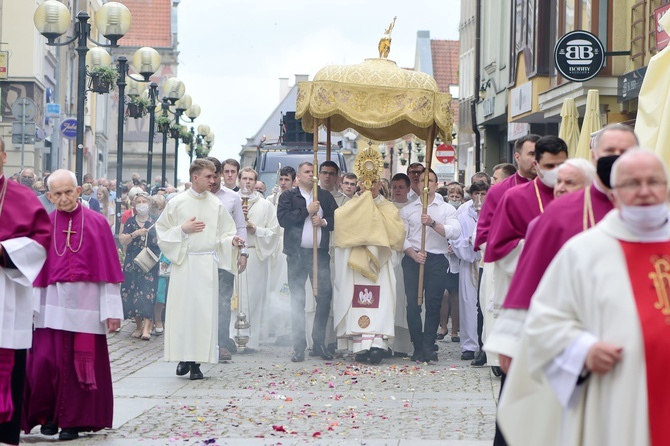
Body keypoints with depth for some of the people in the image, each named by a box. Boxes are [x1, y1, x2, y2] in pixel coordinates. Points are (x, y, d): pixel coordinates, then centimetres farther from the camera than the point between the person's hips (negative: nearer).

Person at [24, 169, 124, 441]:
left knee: (81, 365, 1)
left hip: (86, 305, -1)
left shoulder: (97, 224, 1)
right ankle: (49, 415, 16)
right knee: (45, 362, -5)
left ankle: (73, 420, 14)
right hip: (52, 305, 1)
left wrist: (112, 310, -3)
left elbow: (108, 269, 1)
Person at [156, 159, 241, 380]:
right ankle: (183, 358, 9)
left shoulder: (216, 204, 6)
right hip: (183, 262, -1)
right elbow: (162, 233, 5)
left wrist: (232, 240, -10)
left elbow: (223, 234, 10)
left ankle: (197, 362, 0)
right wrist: (183, 229, -9)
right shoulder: (177, 203, 2)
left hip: (207, 264, 1)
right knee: (182, 309, -2)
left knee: (204, 310, -4)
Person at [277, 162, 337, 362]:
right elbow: (283, 219, -9)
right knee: (297, 301, 0)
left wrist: (323, 221, -7)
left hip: (320, 253, 2)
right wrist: (307, 211, -10)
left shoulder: (325, 196, 15)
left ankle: (319, 342, 9)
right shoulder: (288, 196, 6)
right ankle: (299, 347, 4)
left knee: (325, 296, -3)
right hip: (297, 254, -2)